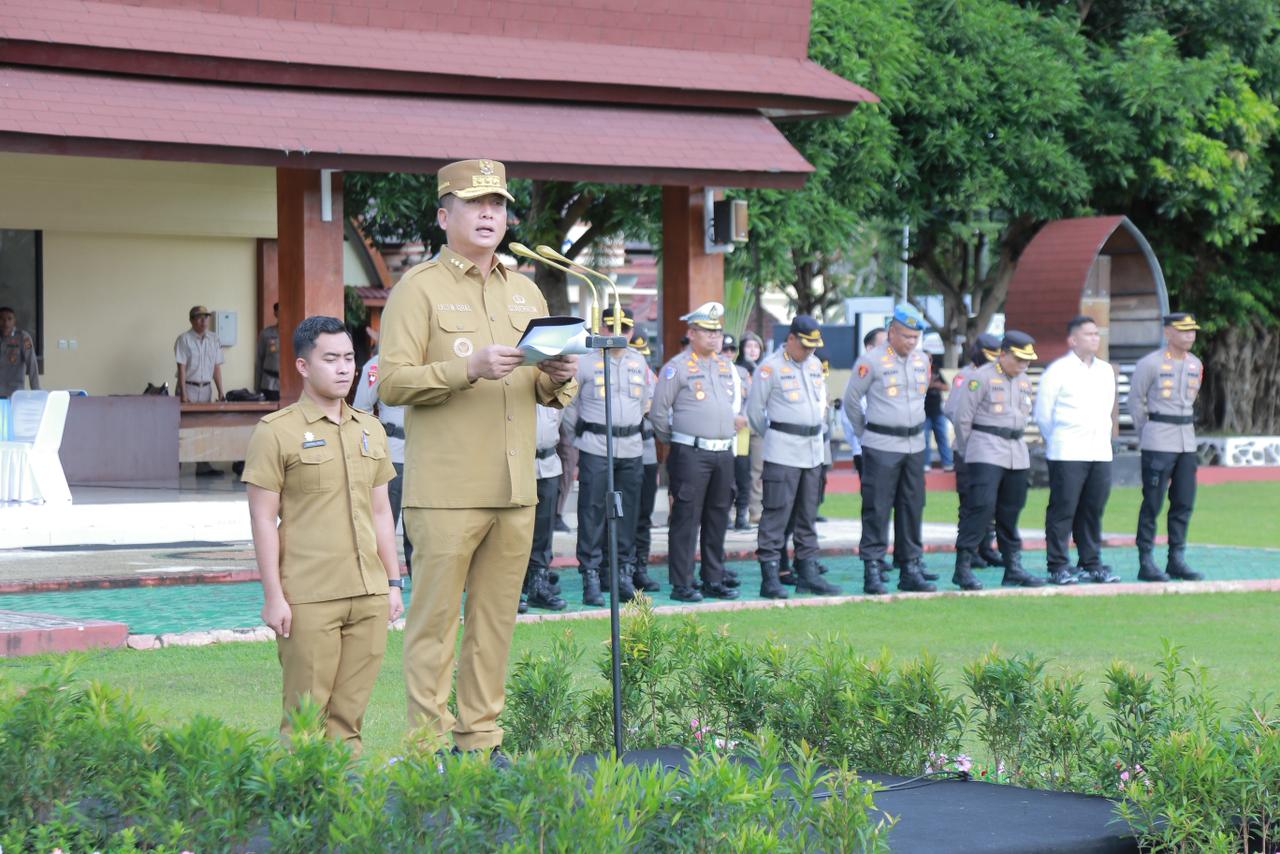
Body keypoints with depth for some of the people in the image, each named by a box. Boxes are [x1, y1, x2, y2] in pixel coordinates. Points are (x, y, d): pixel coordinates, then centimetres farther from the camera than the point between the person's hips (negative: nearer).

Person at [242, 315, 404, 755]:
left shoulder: (370, 429, 16)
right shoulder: (276, 432, -3)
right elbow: (263, 520, -4)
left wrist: (393, 582, 16)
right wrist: (273, 597, -9)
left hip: (369, 595, 5)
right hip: (309, 599, -5)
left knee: (350, 712, 5)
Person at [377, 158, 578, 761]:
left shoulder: (525, 292, 18)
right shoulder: (418, 289, -1)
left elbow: (549, 393, 22)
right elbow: (392, 383, -10)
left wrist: (558, 377, -2)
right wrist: (469, 369, -21)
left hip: (515, 489, 6)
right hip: (446, 491, -6)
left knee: (496, 618, 8)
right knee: (435, 618, -5)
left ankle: (481, 738, 15)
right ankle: (428, 743, 0)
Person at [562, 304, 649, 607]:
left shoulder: (639, 362, 12)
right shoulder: (585, 361, 0)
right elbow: (570, 404, 8)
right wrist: (578, 437, 10)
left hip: (631, 448, 4)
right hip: (595, 448, -4)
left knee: (627, 513, 6)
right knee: (592, 512, -5)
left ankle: (623, 574, 13)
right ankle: (591, 579, -3)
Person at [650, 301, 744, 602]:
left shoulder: (727, 366, 14)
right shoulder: (677, 367, -5)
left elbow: (736, 402, 28)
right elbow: (658, 412, -4)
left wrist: (735, 421, 13)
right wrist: (675, 441, 5)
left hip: (723, 452, 6)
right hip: (690, 453, -6)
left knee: (718, 517, 10)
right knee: (686, 518, -6)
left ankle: (714, 579, 18)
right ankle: (681, 584, -4)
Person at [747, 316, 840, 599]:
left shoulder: (815, 365, 13)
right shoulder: (770, 367, -8)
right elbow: (755, 410, -4)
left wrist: (820, 433, 16)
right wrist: (771, 437, 6)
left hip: (813, 451, 7)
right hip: (782, 453, -7)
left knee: (808, 516, 11)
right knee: (776, 515, -8)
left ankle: (807, 573, 17)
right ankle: (769, 577, -8)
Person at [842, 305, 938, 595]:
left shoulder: (922, 361, 8)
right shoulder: (871, 361, -10)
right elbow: (851, 401, 0)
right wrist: (864, 433, 7)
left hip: (914, 445, 6)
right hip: (881, 447, -6)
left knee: (912, 508, 8)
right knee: (877, 509, -5)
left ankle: (910, 568, 14)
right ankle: (873, 571, -2)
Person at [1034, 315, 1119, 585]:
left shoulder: (1106, 371, 15)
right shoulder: (1058, 371, -4)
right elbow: (1042, 413, 0)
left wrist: (1104, 438, 16)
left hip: (1100, 452, 6)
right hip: (1067, 454, -6)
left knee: (1093, 511, 7)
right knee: (1063, 510, -5)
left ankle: (1092, 564, 14)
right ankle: (1058, 567, 0)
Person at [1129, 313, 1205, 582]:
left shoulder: (1196, 365, 10)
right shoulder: (1150, 364, -9)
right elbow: (1135, 402, -1)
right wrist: (1146, 437, 5)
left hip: (1187, 441, 6)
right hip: (1158, 445, -6)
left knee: (1184, 503, 7)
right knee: (1152, 503, -4)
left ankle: (1177, 560, 14)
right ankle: (1146, 563, 0)